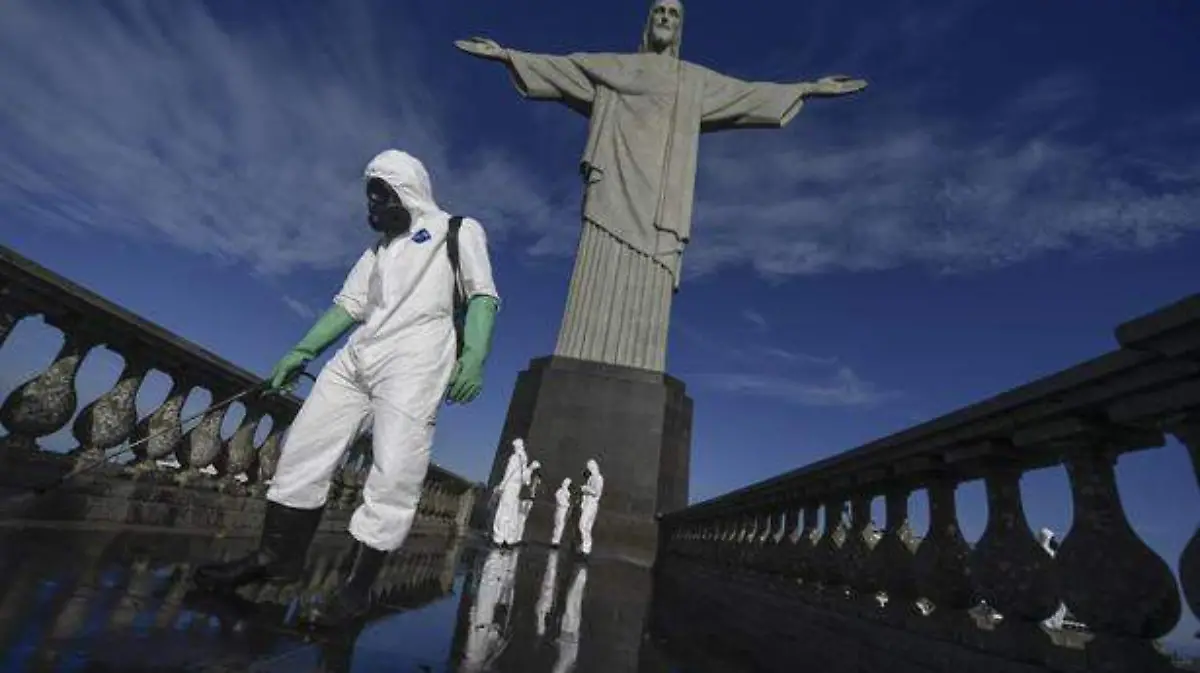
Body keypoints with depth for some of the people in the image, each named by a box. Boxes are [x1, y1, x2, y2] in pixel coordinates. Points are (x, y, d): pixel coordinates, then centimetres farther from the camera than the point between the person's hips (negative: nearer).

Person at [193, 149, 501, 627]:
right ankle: (277, 556, 21)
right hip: (356, 358, 7)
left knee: (393, 476, -10)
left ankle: (358, 585, 4)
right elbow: (349, 304, 25)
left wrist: (474, 357, -18)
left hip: (415, 362, -7)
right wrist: (302, 351, 15)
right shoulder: (381, 247, 29)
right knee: (304, 448, 5)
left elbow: (483, 296, -3)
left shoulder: (459, 231, 8)